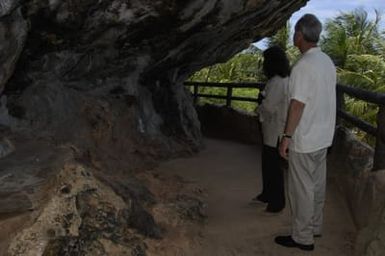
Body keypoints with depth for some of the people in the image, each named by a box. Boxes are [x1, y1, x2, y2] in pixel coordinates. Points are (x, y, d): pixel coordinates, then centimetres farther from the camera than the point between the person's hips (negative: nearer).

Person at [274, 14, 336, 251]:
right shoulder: (327, 62, 6)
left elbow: (297, 105, -22)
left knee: (302, 189, 2)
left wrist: (287, 136, -16)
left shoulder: (303, 65, -20)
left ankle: (303, 238, 11)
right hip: (323, 137, 8)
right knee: (317, 186, 18)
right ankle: (315, 227, 31)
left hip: (304, 140, -8)